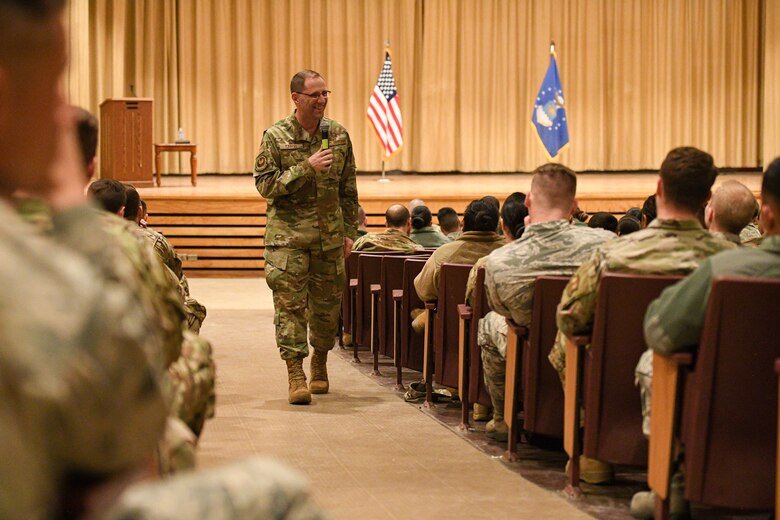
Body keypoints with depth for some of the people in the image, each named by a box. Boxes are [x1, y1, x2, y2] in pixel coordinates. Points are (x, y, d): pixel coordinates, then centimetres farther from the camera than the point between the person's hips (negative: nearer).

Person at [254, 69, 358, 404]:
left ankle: (320, 364, 32)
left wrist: (350, 231, 11)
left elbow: (348, 188, 13)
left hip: (330, 235, 4)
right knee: (290, 304, -7)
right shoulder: (276, 137, -5)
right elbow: (265, 185, -11)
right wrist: (306, 168, -20)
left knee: (327, 304, 11)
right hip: (288, 235, -3)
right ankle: (296, 375, -6)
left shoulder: (339, 135, 6)